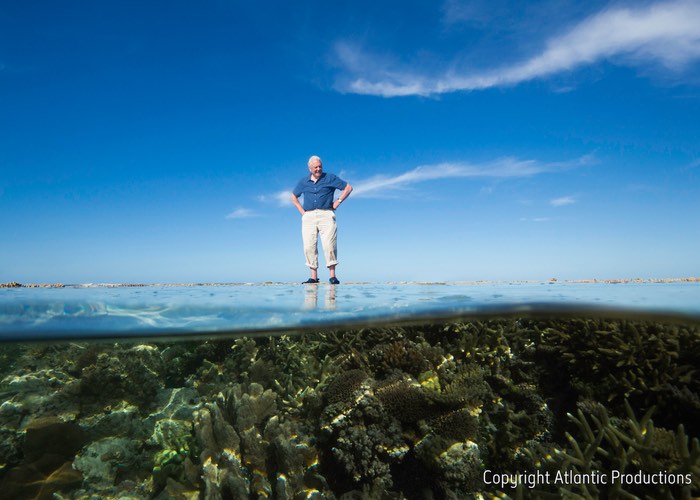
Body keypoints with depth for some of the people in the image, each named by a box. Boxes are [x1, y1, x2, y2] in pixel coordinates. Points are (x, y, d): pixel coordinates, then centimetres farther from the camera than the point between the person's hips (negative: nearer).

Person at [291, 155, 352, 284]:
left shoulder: (330, 178, 7)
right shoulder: (303, 181, 15)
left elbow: (348, 187, 9)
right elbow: (293, 197, 28)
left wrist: (338, 202, 1)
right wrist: (302, 211, 14)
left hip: (326, 214, -3)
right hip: (308, 216, 3)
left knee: (329, 245, -13)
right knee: (309, 247, -4)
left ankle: (332, 276, -8)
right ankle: (314, 277, 1)